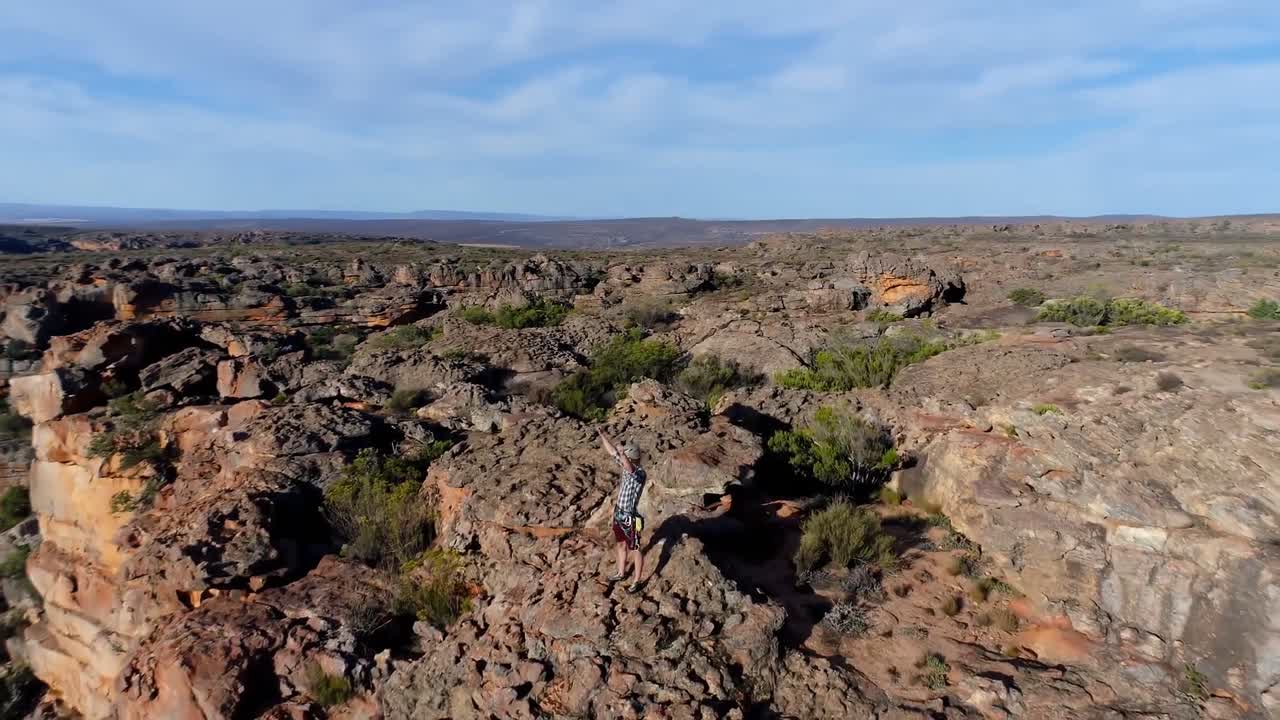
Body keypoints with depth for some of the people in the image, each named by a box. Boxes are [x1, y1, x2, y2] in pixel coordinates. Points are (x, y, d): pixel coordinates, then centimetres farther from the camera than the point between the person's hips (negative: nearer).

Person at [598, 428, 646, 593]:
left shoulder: (640, 474, -26)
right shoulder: (628, 467, -3)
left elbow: (630, 469, -50)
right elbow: (612, 452, 7)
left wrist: (621, 452, -61)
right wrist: (602, 434, 7)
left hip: (629, 519, -8)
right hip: (618, 514, 8)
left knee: (635, 550, 9)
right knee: (621, 545, 25)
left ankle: (637, 581, 25)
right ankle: (621, 573, 45)